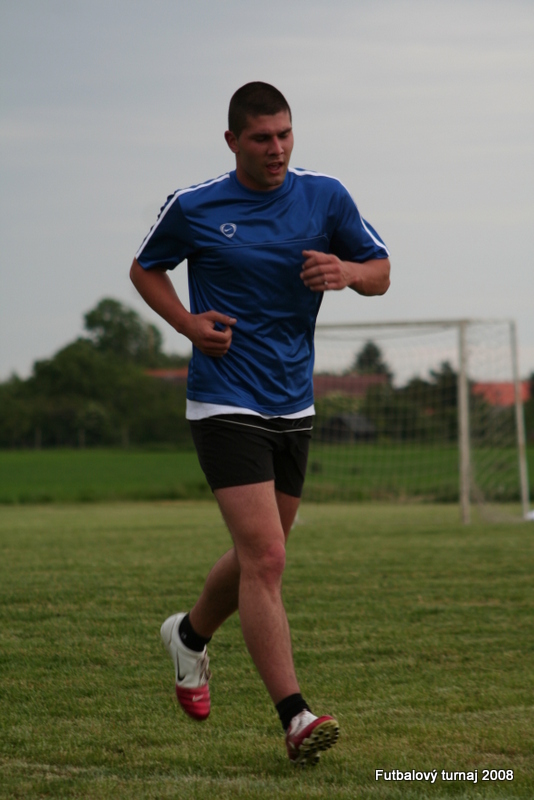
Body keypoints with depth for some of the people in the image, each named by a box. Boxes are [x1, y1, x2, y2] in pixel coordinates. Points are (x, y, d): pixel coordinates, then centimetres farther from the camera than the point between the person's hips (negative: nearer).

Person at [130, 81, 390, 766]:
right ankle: (295, 718, -18)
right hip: (225, 405, -5)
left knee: (257, 558, 17)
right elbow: (145, 268, 12)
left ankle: (190, 635, 46)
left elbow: (380, 273, 8)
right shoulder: (193, 207, -5)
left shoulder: (325, 197, 2)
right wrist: (187, 323, -6)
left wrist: (345, 271, -15)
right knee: (265, 559, -16)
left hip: (293, 406, 5)